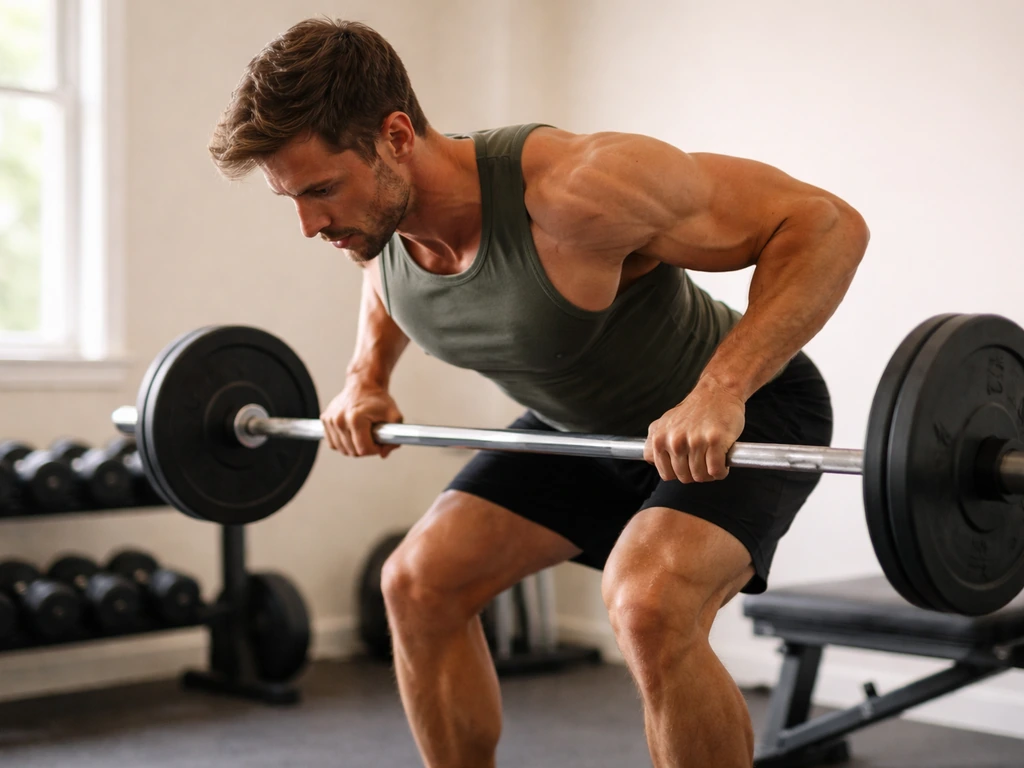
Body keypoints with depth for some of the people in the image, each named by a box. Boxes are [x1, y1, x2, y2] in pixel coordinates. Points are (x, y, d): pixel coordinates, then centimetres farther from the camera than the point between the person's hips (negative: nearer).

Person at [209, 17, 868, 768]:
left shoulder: (572, 193, -37)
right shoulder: (373, 213, -14)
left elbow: (828, 224, -32)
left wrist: (719, 390, -41)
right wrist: (368, 374, -1)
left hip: (743, 413, -7)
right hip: (580, 423, 7)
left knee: (648, 608, -31)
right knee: (419, 581, 2)